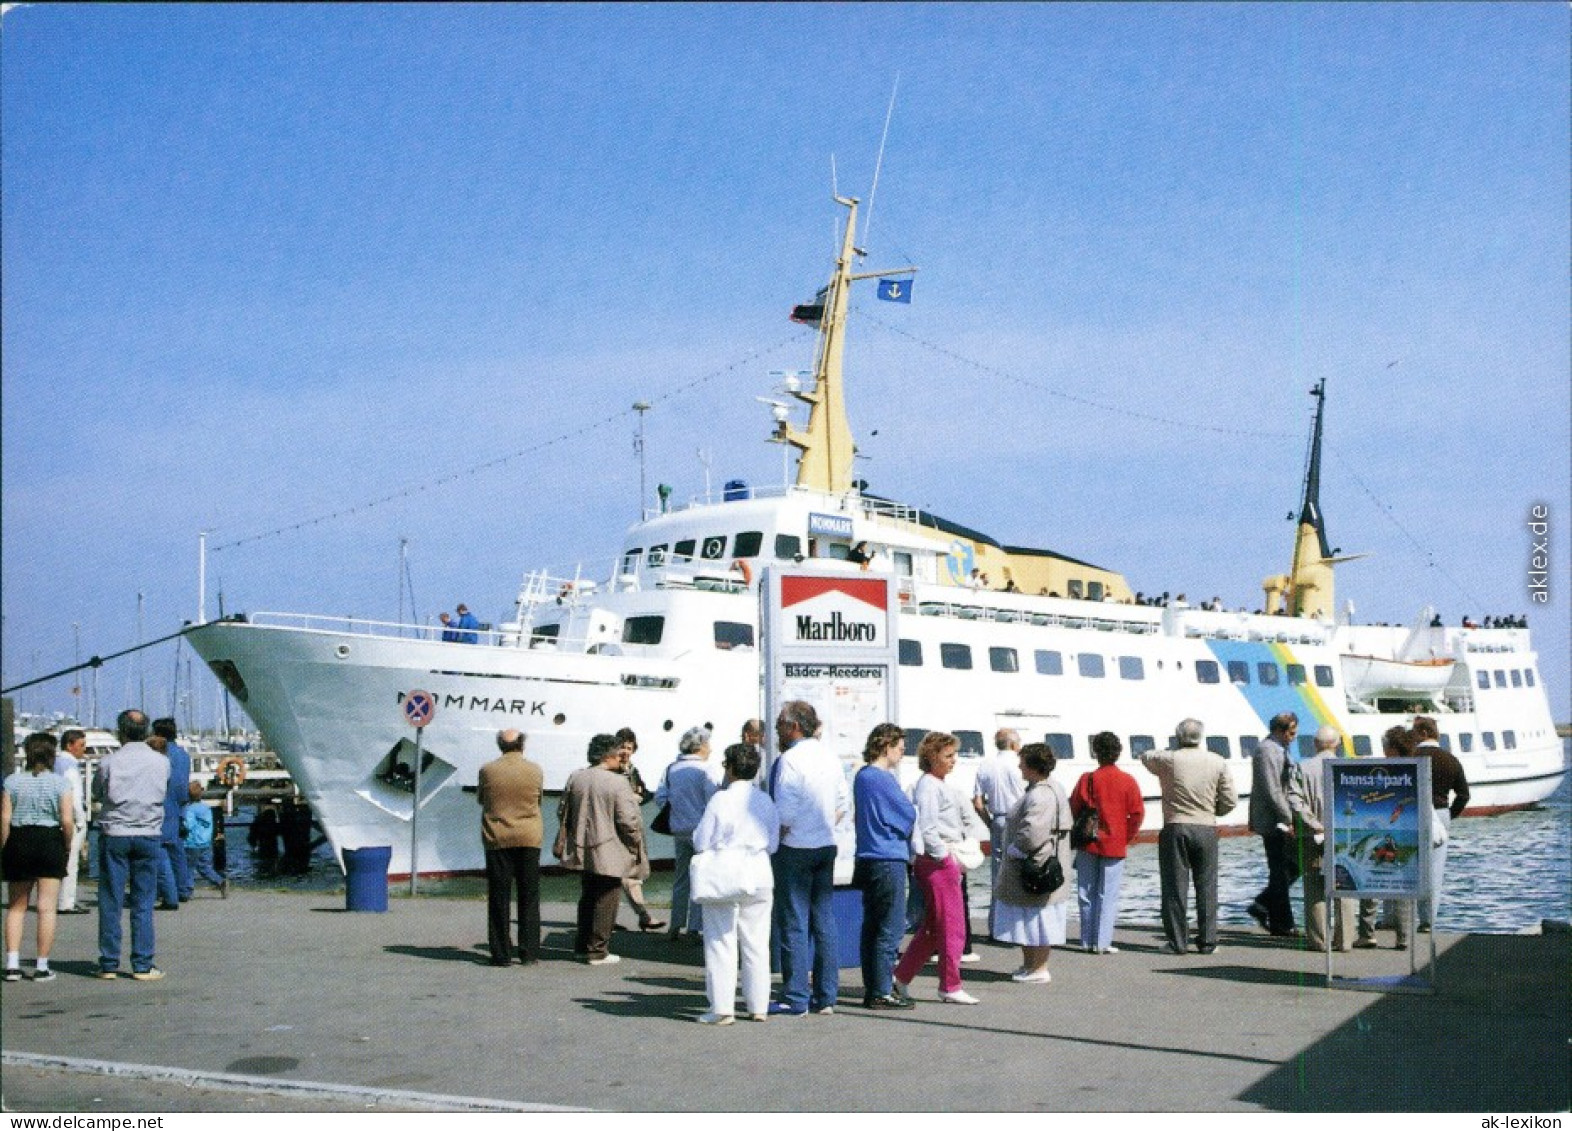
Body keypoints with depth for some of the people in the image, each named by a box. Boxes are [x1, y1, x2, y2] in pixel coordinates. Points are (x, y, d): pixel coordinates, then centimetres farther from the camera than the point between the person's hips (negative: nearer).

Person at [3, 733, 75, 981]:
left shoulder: (12, 781, 1)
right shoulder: (60, 784, -3)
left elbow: (4, 819, -4)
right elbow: (67, 821, -10)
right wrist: (67, 847, 4)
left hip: (18, 842, 2)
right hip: (50, 842, -2)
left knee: (16, 907, 12)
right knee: (47, 907, 3)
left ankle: (12, 964, 6)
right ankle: (42, 967, 3)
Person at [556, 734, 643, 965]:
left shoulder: (575, 777, 2)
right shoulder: (617, 782, -16)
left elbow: (563, 811, 10)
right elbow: (628, 820, -16)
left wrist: (569, 838, 22)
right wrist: (635, 845, -1)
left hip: (581, 851, 6)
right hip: (609, 854, -6)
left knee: (587, 897, 20)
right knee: (606, 902, 4)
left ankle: (582, 944, 27)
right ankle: (597, 951, 6)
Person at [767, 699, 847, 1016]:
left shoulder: (789, 760, -14)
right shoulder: (830, 757, 10)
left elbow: (785, 814, -18)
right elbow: (842, 805, 14)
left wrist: (774, 839, -3)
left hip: (795, 848, -7)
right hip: (827, 846, 7)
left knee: (794, 923, -1)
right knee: (824, 921, 10)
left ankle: (796, 999, 1)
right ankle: (826, 997, 14)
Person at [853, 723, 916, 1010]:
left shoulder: (862, 776, 12)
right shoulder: (883, 780, -16)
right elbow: (910, 816, -11)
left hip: (868, 859, 10)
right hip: (889, 861, -10)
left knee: (872, 928, 13)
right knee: (891, 930, -4)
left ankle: (871, 990, 19)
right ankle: (881, 993, -2)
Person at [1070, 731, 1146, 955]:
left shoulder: (1087, 779, -4)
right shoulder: (1128, 781, -3)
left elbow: (1073, 810, -2)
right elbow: (1137, 813, -5)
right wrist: (1126, 838, 5)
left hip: (1088, 844, 0)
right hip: (1115, 846, 0)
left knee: (1086, 894, 9)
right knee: (1108, 895, 3)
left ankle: (1088, 941, 11)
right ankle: (1102, 942, -1)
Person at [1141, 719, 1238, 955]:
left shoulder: (1168, 760, -6)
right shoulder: (1217, 762, 1)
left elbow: (1146, 758, 16)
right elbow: (1230, 801, 2)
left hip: (1175, 829, -2)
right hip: (1207, 830, 2)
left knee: (1175, 887, 3)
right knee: (1206, 887, 9)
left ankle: (1177, 942, 4)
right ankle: (1207, 941, 10)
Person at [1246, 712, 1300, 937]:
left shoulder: (1278, 749, 16)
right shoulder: (1266, 750, -16)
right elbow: (1271, 790, -21)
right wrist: (1289, 820, -20)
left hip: (1280, 821, 10)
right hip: (1273, 822, -10)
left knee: (1293, 866, 12)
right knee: (1280, 873, -2)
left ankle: (1262, 905, 17)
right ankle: (1281, 924, 6)